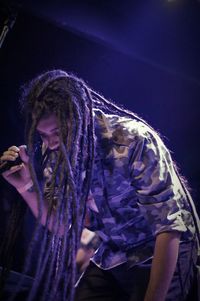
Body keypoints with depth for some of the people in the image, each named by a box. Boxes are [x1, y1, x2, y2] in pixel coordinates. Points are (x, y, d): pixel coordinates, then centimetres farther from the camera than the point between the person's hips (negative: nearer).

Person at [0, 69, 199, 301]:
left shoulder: (134, 141, -26)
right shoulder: (55, 153, -8)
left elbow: (168, 228, -25)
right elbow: (61, 226, -3)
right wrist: (27, 186, -20)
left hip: (164, 255, -5)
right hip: (111, 256, 5)